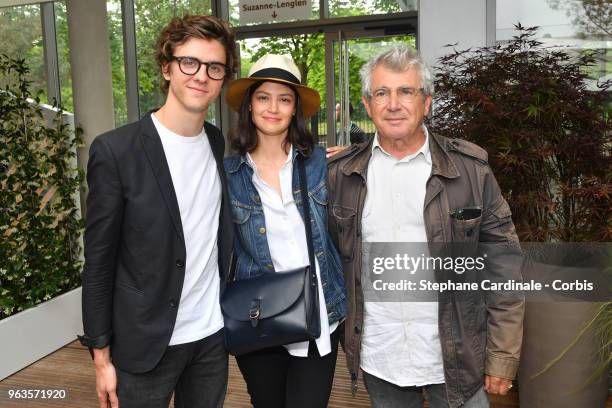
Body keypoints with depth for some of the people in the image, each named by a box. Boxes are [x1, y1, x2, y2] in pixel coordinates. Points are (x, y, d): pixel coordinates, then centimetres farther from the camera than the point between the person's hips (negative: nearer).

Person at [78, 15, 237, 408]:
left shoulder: (219, 143, 2)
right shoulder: (115, 150, -13)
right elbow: (99, 261, -9)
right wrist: (102, 355, -7)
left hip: (213, 334, 4)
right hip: (145, 342, -4)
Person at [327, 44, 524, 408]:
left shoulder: (470, 169, -7)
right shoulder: (341, 173, -2)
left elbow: (503, 268, -5)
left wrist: (502, 358, -6)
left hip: (455, 362, -1)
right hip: (377, 361, 2)